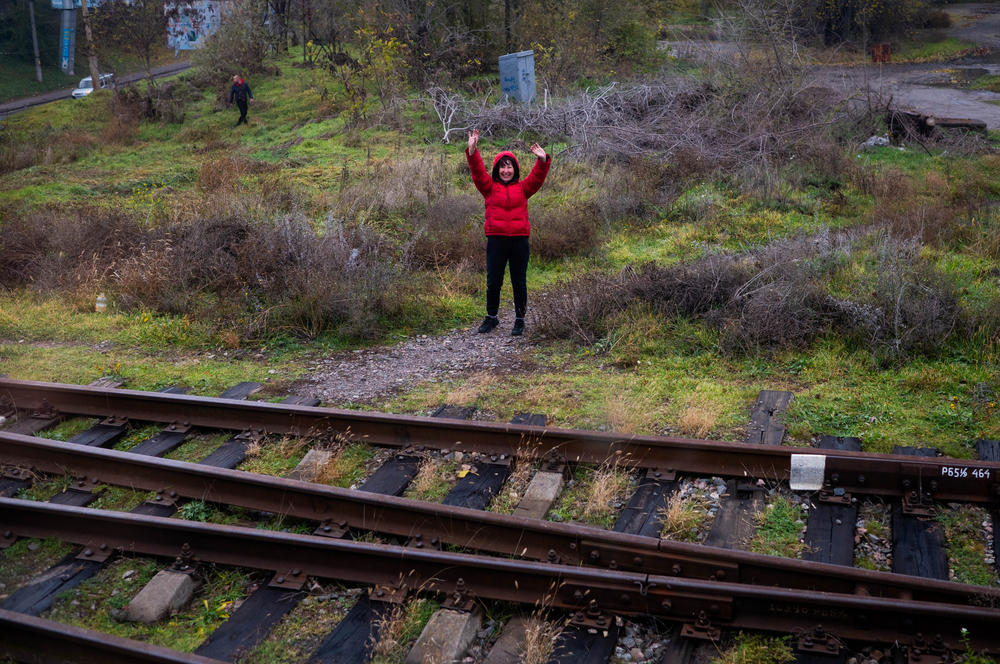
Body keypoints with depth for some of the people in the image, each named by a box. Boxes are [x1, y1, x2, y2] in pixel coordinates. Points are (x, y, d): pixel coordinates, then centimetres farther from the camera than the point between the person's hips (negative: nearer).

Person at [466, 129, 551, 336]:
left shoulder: (523, 188, 9)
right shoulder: (490, 187, 6)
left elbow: (537, 177, -4)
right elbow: (478, 171, -5)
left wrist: (542, 160, -22)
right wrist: (472, 150, -20)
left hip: (519, 240, 0)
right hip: (495, 240, 0)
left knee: (519, 282, 7)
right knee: (493, 282, 6)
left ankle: (519, 319, 19)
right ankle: (491, 317, 22)